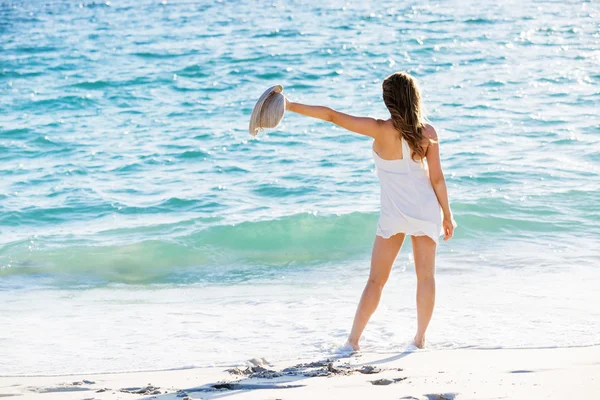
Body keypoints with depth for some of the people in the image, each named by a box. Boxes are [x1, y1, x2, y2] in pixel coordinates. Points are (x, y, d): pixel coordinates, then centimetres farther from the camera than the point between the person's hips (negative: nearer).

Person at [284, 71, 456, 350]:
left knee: (376, 279, 5)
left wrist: (292, 106, -18)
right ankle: (420, 338, 17)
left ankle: (353, 341, 5)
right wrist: (447, 215, 8)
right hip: (427, 209, 2)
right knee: (426, 275, 12)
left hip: (395, 213, -2)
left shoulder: (382, 130, -16)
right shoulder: (429, 133, -7)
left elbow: (332, 116, -20)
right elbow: (436, 178, -3)